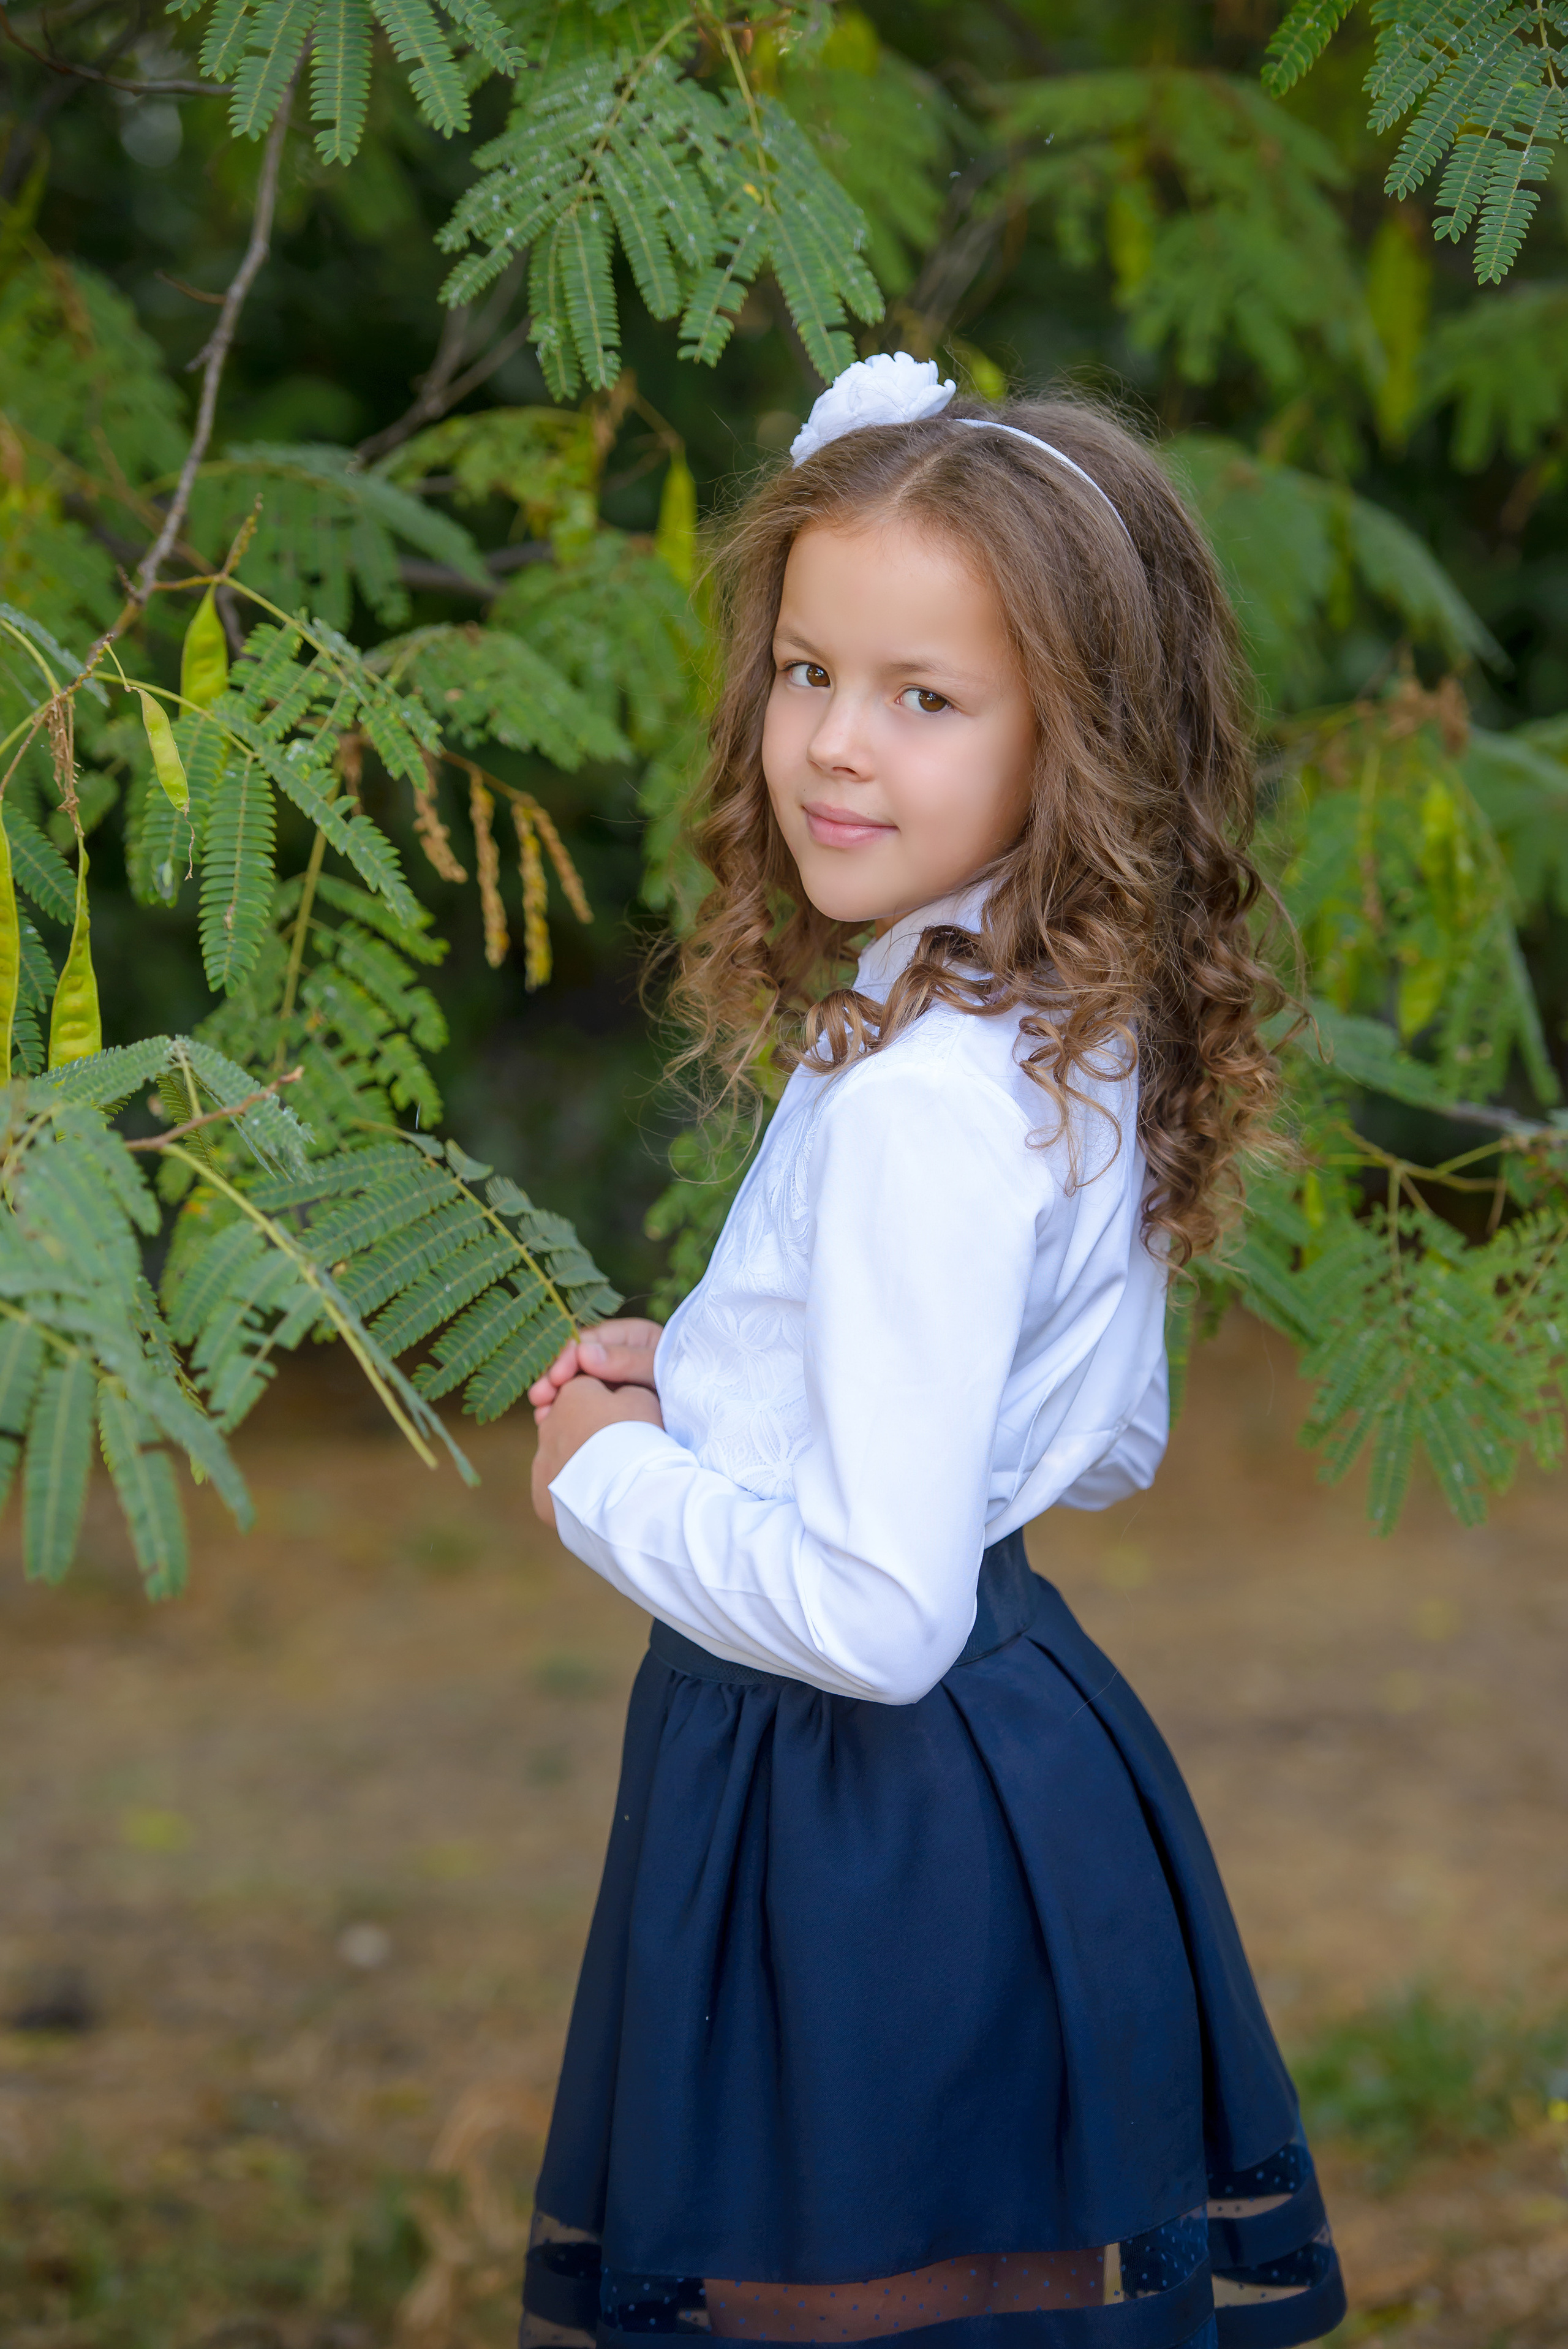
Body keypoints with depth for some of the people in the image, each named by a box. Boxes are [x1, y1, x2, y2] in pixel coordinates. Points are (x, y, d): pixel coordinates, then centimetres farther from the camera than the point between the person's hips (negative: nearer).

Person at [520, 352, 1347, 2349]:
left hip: (868, 1836, -9)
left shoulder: (921, 1103, -25)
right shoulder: (1086, 1044, 3)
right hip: (1030, 1748, 9)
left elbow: (877, 1614, -26)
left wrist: (609, 1478, -10)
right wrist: (708, 1382, 10)